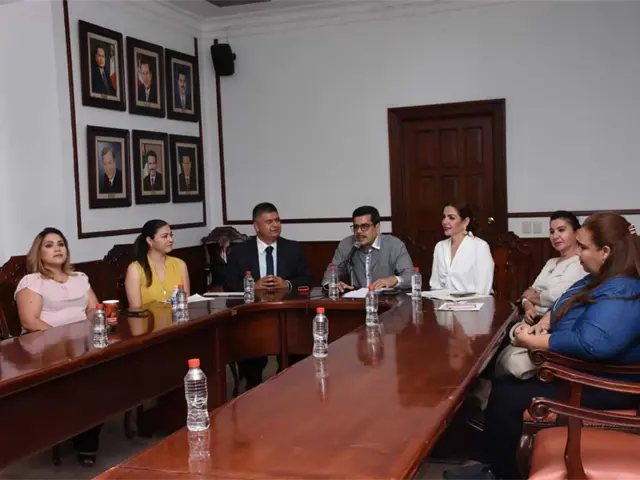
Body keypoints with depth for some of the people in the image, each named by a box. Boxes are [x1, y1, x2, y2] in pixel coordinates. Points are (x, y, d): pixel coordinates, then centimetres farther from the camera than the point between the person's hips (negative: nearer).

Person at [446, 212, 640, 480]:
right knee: (503, 386, 7)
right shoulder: (600, 280, 7)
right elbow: (564, 309, 20)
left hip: (602, 387, -11)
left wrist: (533, 342, -27)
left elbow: (590, 343, -40)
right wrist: (543, 323, -3)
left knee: (506, 398, -15)